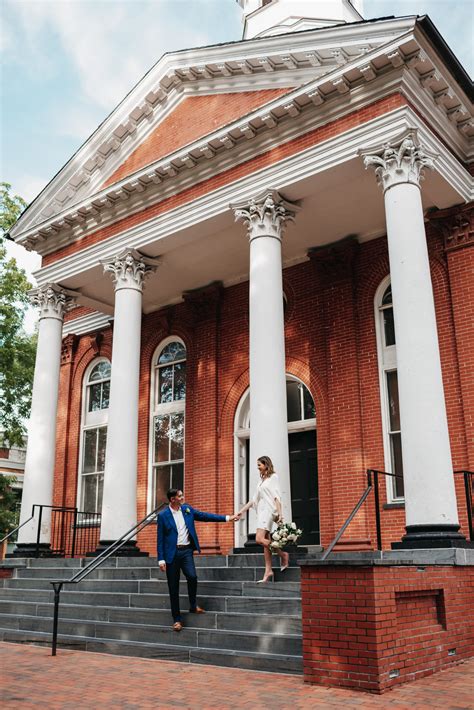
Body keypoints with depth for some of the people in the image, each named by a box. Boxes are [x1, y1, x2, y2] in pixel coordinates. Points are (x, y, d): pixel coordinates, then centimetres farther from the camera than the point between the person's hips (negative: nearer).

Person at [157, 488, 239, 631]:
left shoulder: (187, 509, 7)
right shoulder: (163, 515, -4)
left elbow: (205, 516, 10)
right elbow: (160, 539, -3)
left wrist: (227, 518, 6)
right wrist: (161, 559, -8)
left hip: (186, 551, 3)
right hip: (171, 553, -2)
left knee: (192, 577, -16)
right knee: (173, 587, 2)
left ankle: (193, 606, 10)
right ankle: (177, 619, 14)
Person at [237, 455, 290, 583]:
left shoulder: (273, 477, -1)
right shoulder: (262, 480, 20)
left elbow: (277, 496, -10)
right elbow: (254, 499, 21)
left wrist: (280, 513, -19)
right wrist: (242, 510, 18)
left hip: (268, 509, -8)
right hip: (261, 510, 8)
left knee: (259, 539, -19)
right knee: (265, 542, 3)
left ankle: (283, 555, -6)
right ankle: (268, 572, 2)